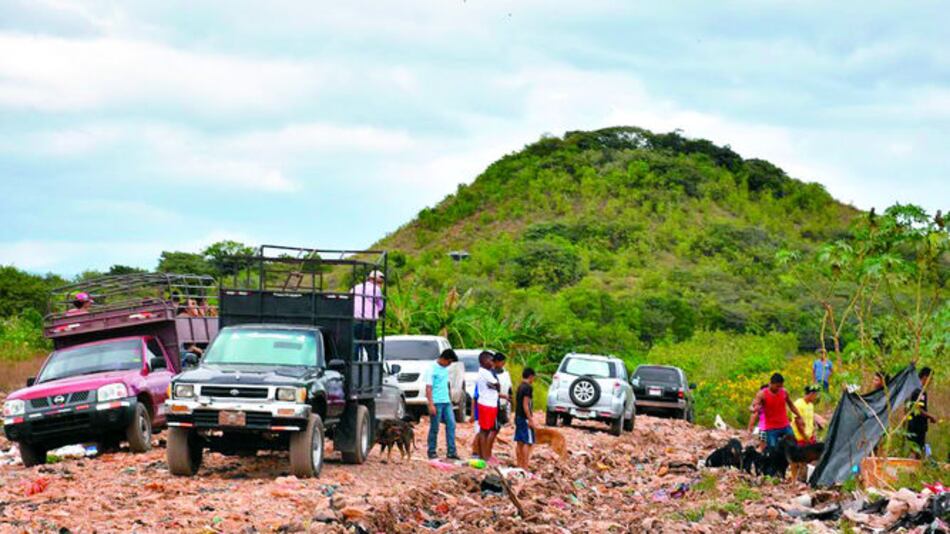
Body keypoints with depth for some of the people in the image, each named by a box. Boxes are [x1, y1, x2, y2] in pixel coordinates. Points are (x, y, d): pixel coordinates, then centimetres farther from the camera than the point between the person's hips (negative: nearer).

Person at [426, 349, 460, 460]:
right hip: (436, 402, -7)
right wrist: (431, 405, -18)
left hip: (446, 402, 7)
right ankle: (431, 452, 9)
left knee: (451, 425, 0)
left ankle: (451, 451, 2)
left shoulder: (445, 368, 13)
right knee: (434, 428, 0)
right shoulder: (432, 369, -10)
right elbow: (428, 388, -13)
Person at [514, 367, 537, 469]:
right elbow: (525, 404, -20)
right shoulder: (528, 388, -15)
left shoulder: (520, 387, 13)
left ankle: (519, 465, 16)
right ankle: (525, 467, -12)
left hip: (518, 417, 9)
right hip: (525, 418, -9)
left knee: (519, 442, 11)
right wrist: (530, 419, -20)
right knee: (527, 443, -8)